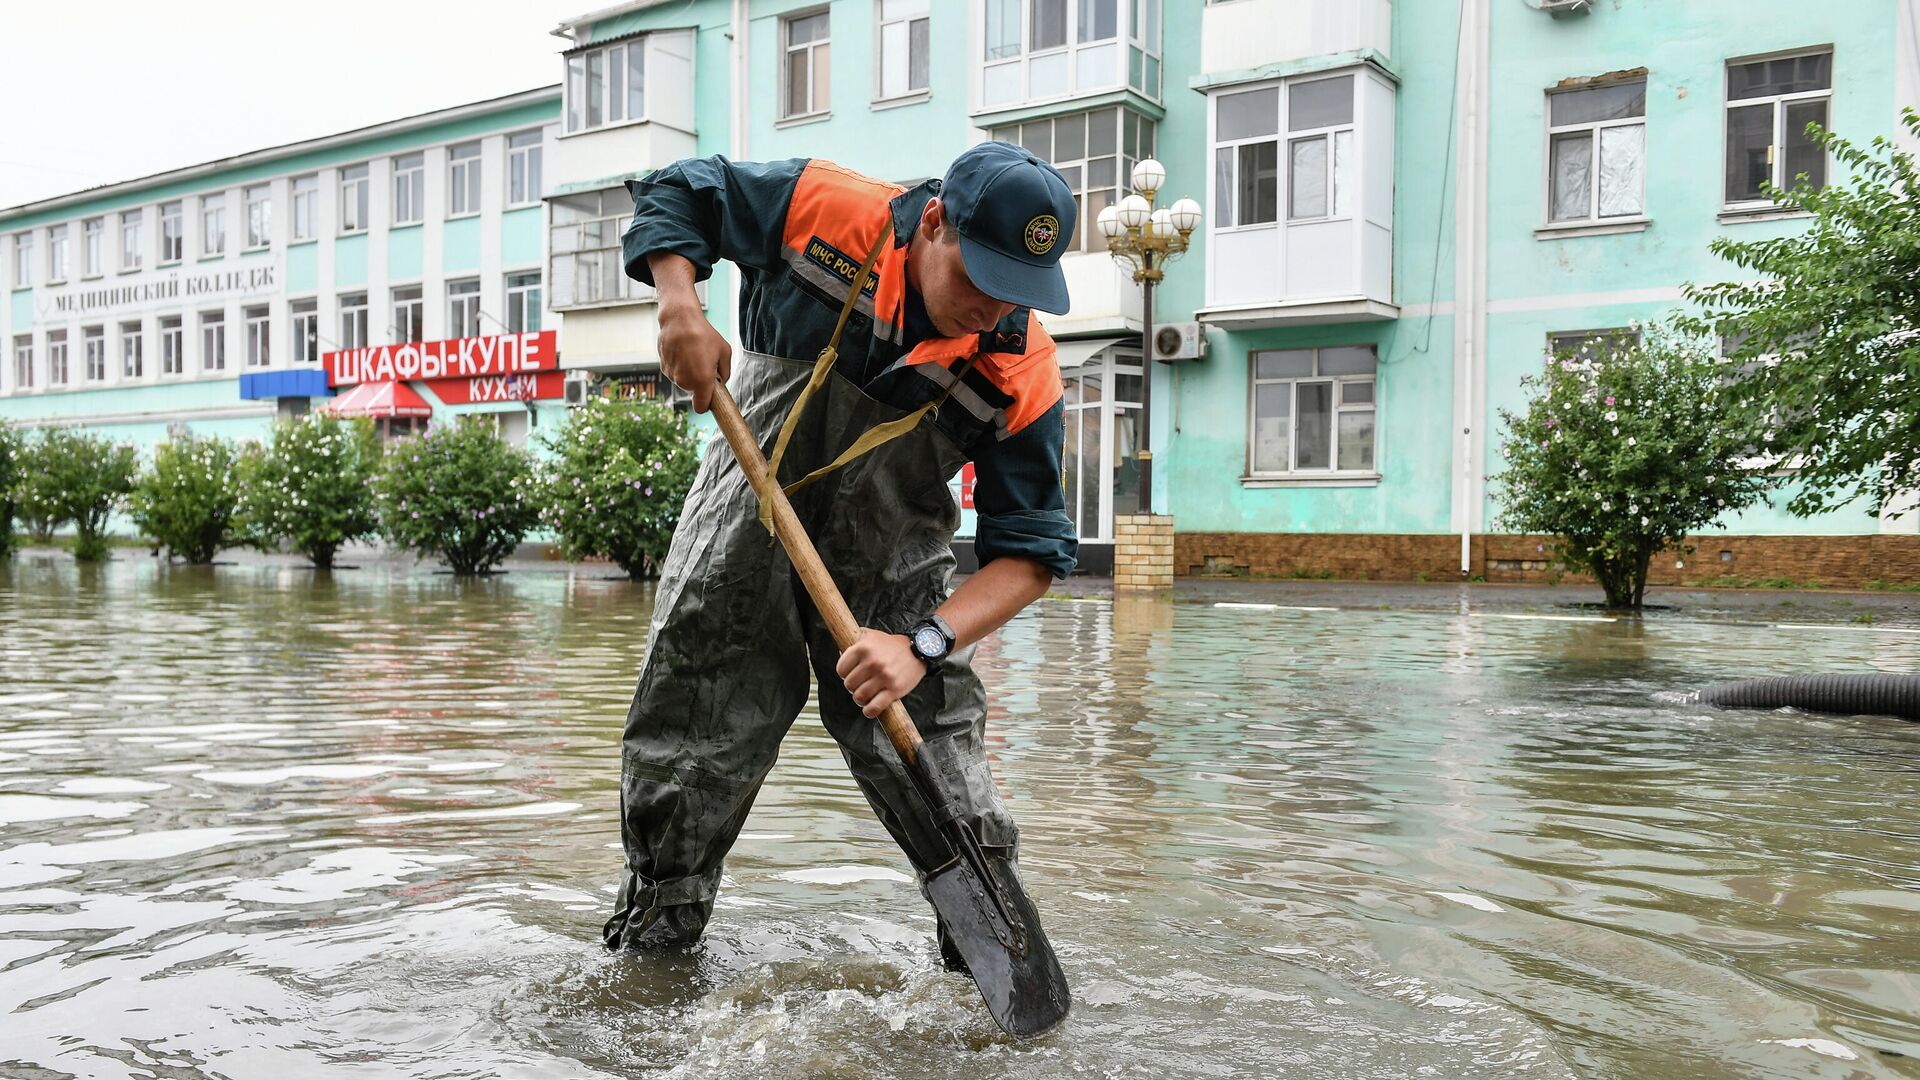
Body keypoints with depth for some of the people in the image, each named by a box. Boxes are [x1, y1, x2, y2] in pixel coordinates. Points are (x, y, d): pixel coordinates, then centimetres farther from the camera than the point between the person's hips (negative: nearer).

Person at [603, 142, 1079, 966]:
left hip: (889, 569, 0)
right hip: (746, 520, 1)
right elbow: (677, 193, -4)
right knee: (691, 732, 6)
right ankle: (650, 935, 28)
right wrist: (680, 305, -23)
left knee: (932, 747, -5)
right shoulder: (824, 210, -21)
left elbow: (1031, 551, -20)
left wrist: (922, 645, -34)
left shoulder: (1023, 371, -21)